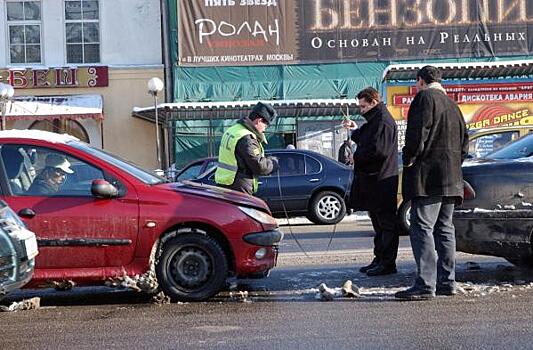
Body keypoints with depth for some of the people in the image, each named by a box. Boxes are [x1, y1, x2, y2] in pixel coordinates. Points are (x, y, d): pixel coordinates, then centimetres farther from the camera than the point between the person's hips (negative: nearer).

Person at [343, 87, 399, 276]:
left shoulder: (383, 122, -14)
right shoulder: (375, 121, 19)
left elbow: (378, 150, -24)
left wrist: (356, 157, -11)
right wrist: (356, 131, 20)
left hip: (381, 181, -11)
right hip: (372, 180, 11)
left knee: (386, 223, -6)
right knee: (378, 223, 15)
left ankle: (387, 263, -4)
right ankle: (380, 259, 21)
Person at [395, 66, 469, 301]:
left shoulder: (424, 98, -5)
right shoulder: (451, 104, 22)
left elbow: (418, 131, -17)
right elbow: (464, 139, 24)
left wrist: (409, 158, -8)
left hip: (427, 175, -9)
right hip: (451, 177, 9)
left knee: (422, 228, -11)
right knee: (444, 228, 13)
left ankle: (425, 285, -17)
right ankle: (447, 282, 15)